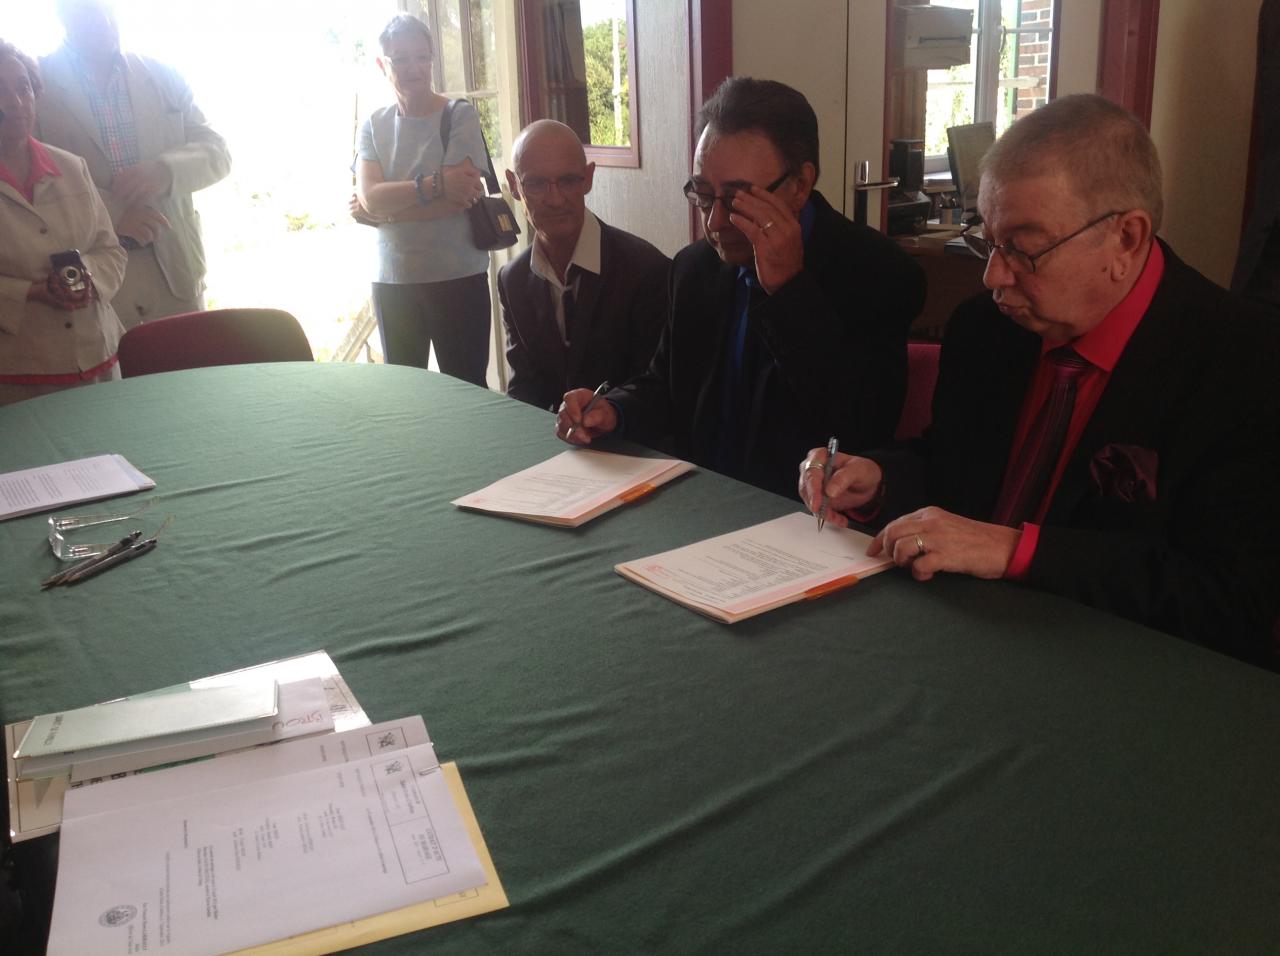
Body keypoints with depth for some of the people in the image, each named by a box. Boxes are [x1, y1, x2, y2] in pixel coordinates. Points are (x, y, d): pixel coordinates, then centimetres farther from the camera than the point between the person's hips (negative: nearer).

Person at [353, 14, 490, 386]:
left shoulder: (461, 116, -3)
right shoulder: (374, 125, 9)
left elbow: (459, 197, -14)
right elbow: (370, 198, -7)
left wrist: (381, 210, -7)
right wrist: (435, 184, -20)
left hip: (459, 278, -4)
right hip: (392, 281, 4)